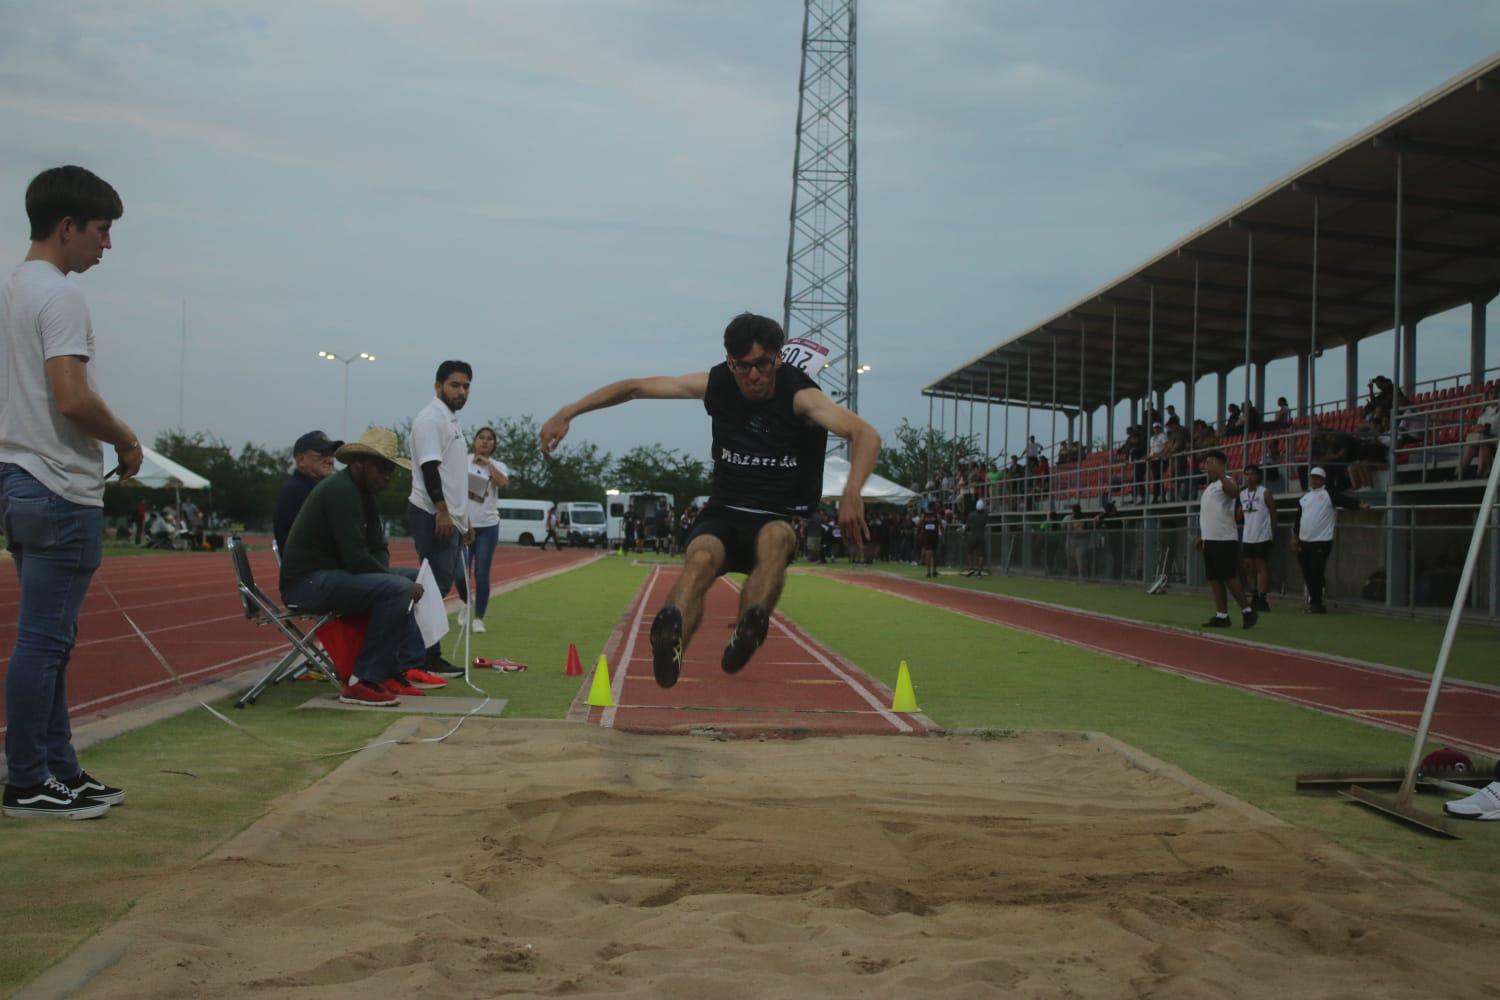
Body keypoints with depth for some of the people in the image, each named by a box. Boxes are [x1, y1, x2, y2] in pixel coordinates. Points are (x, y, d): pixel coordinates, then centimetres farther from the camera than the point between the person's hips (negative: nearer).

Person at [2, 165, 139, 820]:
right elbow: (72, 398, -22)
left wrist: (109, 442, 16)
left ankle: (59, 770, 20)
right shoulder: (59, 295, -13)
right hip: (60, 490, -10)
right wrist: (126, 441, -6)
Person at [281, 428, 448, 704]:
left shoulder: (363, 492, 13)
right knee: (398, 588, -27)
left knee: (413, 579, 17)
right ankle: (363, 682, -22)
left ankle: (406, 666, 6)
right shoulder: (340, 490, -18)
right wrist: (394, 579, -13)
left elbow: (378, 548, 17)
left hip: (332, 574, 11)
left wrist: (388, 575, -4)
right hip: (308, 582, -11)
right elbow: (355, 558, -25)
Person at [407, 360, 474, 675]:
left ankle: (429, 655, 13)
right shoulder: (431, 418, -8)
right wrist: (442, 511, -25)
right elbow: (430, 466, -18)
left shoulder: (452, 421, 22)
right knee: (436, 584, -11)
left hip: (450, 518, 10)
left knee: (446, 581, 9)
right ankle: (428, 659, -8)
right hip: (433, 516, -10)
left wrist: (464, 519, 24)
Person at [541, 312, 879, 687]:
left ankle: (748, 633, -60)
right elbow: (635, 387, 6)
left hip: (783, 519, -1)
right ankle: (669, 648, -59)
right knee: (701, 558, -34)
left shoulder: (800, 395, -12)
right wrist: (567, 413, -2)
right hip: (724, 514, 1)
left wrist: (851, 493, -46)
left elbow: (866, 435, -27)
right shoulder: (717, 385, -1)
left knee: (775, 537, -39)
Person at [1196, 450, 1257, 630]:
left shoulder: (1226, 481, -9)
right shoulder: (1209, 487, 19)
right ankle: (1222, 615, 10)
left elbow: (1235, 492, -33)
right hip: (1209, 539, 9)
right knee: (1214, 579, 7)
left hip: (1224, 539, -9)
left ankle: (1247, 610, 2)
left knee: (1229, 577, -9)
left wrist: (1220, 474, -40)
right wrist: (1201, 536, 22)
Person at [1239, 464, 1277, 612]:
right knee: (1249, 566, 6)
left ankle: (1262, 599, -4)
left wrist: (1273, 532, -1)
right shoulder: (1242, 494, 10)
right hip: (1247, 536, 6)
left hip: (1262, 536, -6)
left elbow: (1273, 513, -3)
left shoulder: (1265, 493, -7)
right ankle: (1254, 597, 15)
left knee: (1261, 566, -6)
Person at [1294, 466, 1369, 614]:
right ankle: (1314, 602, 19)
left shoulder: (1328, 494, -1)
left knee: (1316, 573, -8)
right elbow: (1298, 518, 19)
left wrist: (1360, 505, -29)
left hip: (1322, 541, -6)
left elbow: (1344, 501, -14)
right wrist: (1295, 535, 15)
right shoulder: (1304, 498, 16)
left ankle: (1316, 604, 1)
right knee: (1308, 574, 8)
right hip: (1304, 541, 6)